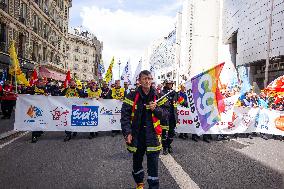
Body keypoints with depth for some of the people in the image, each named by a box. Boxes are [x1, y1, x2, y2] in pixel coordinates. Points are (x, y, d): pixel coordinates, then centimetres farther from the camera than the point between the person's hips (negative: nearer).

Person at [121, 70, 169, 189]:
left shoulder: (157, 96, 2)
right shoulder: (132, 96, -4)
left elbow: (165, 114, 3)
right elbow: (125, 115, -5)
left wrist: (156, 109, -16)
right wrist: (127, 132, -12)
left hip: (152, 134, 0)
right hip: (136, 134, 1)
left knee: (153, 164, 2)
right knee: (137, 160, 19)